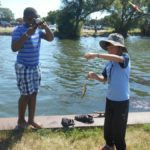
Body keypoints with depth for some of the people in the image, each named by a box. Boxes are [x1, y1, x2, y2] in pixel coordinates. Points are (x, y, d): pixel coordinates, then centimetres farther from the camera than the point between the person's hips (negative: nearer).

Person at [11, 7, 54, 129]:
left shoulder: (38, 29, 4)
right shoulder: (18, 30, -14)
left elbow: (50, 38, 4)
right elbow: (14, 48, -24)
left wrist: (46, 27, -12)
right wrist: (27, 34, -28)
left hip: (36, 66, 6)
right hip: (23, 67, -6)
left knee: (34, 94, 10)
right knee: (25, 95, 0)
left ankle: (31, 119, 22)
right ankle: (21, 120, 19)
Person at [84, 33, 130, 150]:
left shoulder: (125, 57, -16)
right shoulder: (109, 63, 4)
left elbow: (117, 58, -39)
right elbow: (104, 79, 9)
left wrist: (96, 55, -44)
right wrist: (95, 76, -12)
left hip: (122, 101, -7)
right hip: (110, 99, 7)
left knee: (118, 129, 4)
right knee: (107, 126, 21)